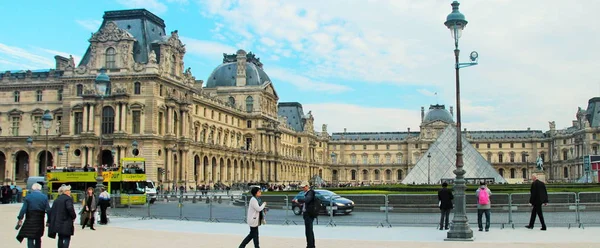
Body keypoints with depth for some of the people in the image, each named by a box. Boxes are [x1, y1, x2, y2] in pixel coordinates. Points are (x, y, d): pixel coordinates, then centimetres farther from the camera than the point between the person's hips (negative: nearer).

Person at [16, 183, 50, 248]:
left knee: (30, 239, -2)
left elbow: (23, 209, -8)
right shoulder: (44, 197, 1)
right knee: (38, 238, 17)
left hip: (30, 221, -3)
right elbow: (48, 210, -1)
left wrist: (20, 218, -3)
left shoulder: (28, 196, -4)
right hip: (40, 221, 3)